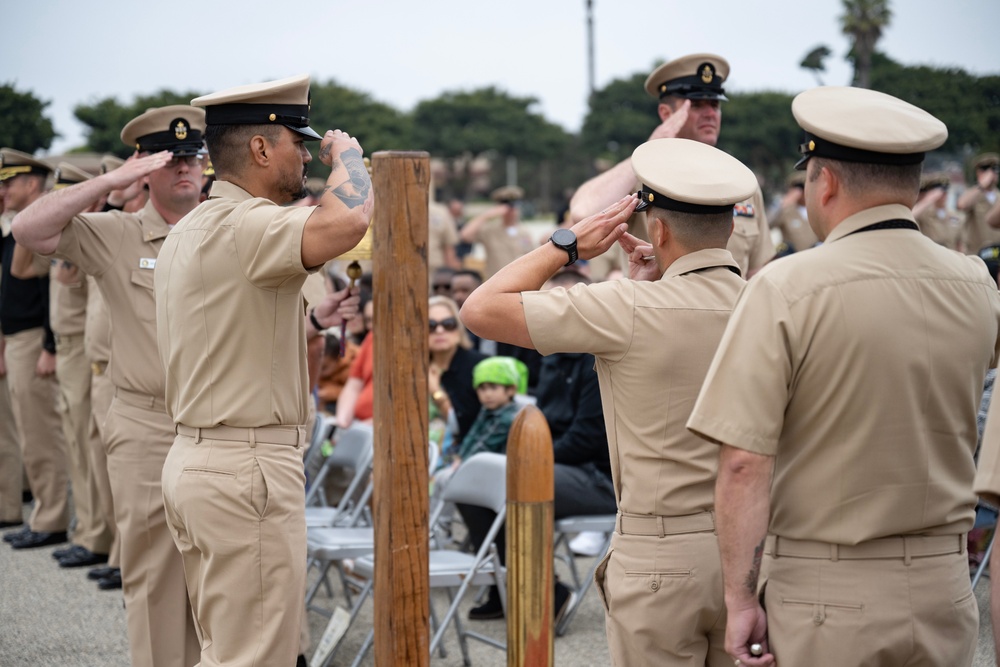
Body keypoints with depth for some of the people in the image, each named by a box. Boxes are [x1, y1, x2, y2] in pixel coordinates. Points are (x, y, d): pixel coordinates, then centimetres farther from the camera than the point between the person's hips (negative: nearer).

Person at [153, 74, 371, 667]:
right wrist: (347, 152, -14)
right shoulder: (244, 225, -17)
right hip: (248, 469, -10)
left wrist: (314, 323, 19)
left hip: (196, 458, 10)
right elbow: (349, 219, -34)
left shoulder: (188, 233, 16)